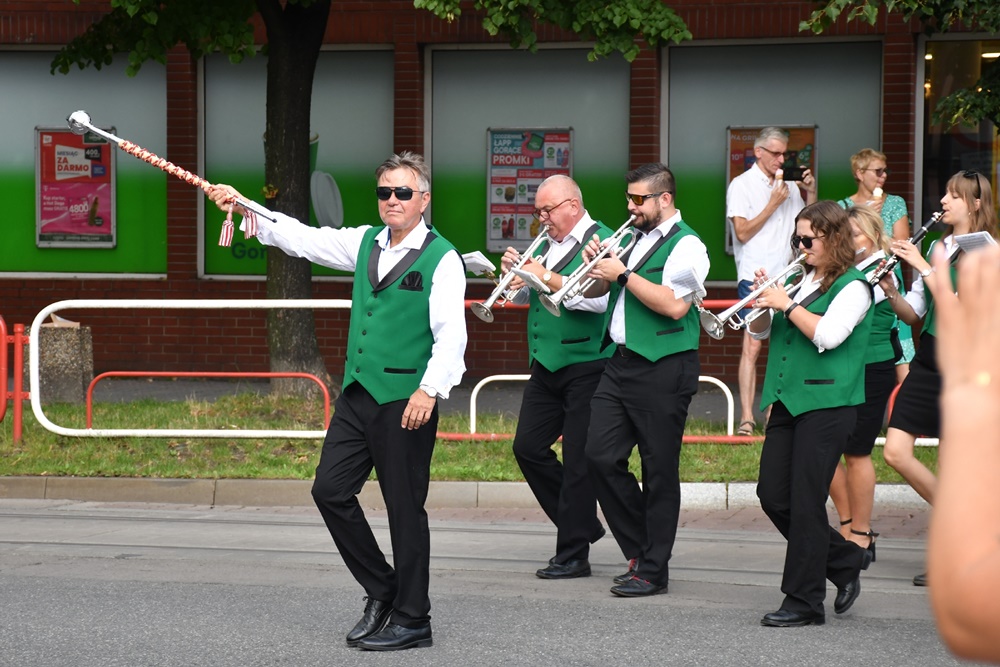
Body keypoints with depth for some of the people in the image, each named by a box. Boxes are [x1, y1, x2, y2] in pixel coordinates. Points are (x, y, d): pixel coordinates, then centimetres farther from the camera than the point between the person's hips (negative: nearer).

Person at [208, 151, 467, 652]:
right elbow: (302, 238, 15)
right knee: (331, 490, 5)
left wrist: (429, 390, -26)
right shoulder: (365, 243, 12)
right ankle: (382, 591, 21)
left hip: (404, 402, -7)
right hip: (357, 394, 7)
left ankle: (412, 620, 10)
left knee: (404, 507, -1)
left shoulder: (442, 259, -8)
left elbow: (451, 334, -16)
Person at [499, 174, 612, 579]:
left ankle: (573, 555, 1)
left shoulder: (600, 241, -10)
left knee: (578, 459, -5)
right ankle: (582, 525, 21)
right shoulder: (548, 244, 15)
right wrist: (515, 273, 1)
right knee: (528, 447, 6)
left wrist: (549, 278, -21)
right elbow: (526, 296, 22)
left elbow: (600, 299, -23)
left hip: (585, 367, -8)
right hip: (546, 365, 8)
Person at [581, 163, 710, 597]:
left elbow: (674, 305, -21)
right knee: (601, 456, 2)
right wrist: (595, 265, 2)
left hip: (663, 369, -8)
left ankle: (653, 570, 4)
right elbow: (594, 292, 23)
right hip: (621, 363, 8)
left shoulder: (686, 245, -7)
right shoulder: (635, 239, 18)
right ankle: (640, 551, 15)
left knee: (659, 471, -2)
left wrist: (623, 274, -16)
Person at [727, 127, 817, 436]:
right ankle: (747, 417, -11)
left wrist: (811, 193, 4)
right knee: (752, 346, -10)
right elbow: (743, 232, -10)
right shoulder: (742, 185, -1)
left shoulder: (789, 186, 14)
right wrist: (773, 204, -11)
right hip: (755, 277, -6)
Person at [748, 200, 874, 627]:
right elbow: (759, 332, 17)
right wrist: (763, 302, -1)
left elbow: (828, 335, -20)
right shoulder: (801, 282, 16)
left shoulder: (853, 286, -5)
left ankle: (804, 601, -1)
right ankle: (845, 560, 23)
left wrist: (787, 305, -13)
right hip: (788, 400, 8)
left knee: (806, 501, -7)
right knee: (773, 496, 6)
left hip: (827, 404, -8)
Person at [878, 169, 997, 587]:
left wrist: (921, 266, -19)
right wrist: (890, 291, -7)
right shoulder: (937, 248, 12)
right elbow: (913, 314, 12)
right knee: (896, 452, -1)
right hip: (927, 360, 7)